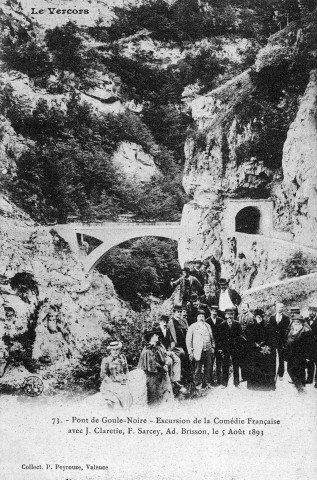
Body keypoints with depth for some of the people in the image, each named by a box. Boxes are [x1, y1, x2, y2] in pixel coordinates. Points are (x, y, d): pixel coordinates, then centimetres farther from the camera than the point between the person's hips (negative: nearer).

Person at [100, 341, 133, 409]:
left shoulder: (122, 357, 7)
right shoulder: (106, 360, -5)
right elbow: (103, 375, -2)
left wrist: (125, 379, 8)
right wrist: (111, 381, -9)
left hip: (122, 383, 5)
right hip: (110, 384, -5)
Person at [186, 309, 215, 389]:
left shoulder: (208, 326, 17)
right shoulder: (192, 327, 2)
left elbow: (212, 338, 22)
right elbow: (188, 340, 1)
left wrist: (213, 347, 10)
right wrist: (190, 352, -5)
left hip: (208, 350, 4)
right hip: (198, 352, -4)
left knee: (208, 369, 6)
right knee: (198, 370, -3)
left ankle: (206, 384, 18)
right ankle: (197, 385, 8)